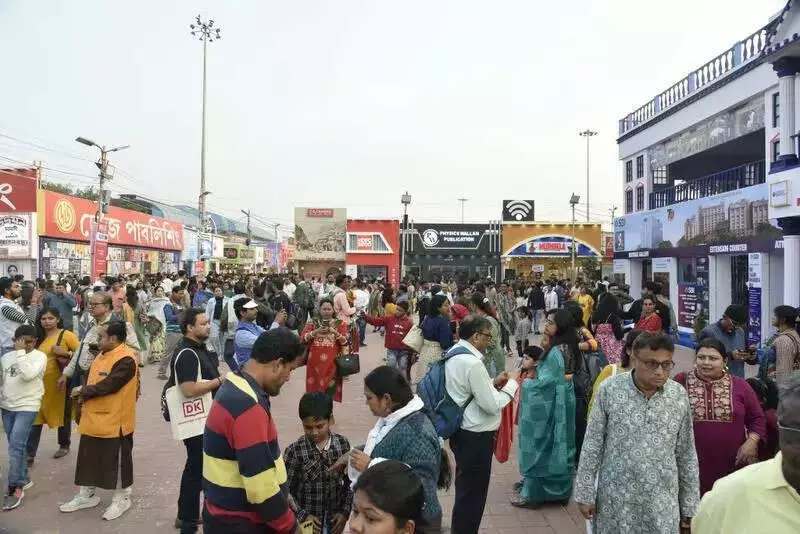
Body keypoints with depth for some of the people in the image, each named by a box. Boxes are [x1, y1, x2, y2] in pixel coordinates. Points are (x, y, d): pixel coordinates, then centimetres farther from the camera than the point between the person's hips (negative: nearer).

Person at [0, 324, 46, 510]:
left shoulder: (39, 356, -7)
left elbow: (28, 374, -24)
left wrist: (21, 352, -17)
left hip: (27, 407, -6)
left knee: (15, 445, -12)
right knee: (15, 445, 13)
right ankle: (23, 479, 27)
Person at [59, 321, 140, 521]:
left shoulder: (125, 359, -22)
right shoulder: (103, 354, 10)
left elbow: (108, 385, -25)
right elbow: (93, 379, 16)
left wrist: (83, 391, -11)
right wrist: (85, 395, -4)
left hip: (114, 421, -9)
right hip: (93, 419, 9)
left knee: (117, 461, 6)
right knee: (88, 457, 19)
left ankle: (122, 499, 22)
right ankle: (87, 495, 36)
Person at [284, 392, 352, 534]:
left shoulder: (343, 444, -6)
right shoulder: (294, 451, -15)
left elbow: (350, 482, 3)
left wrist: (345, 511, -4)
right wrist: (302, 515, -14)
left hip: (334, 521, 3)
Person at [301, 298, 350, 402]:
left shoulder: (340, 324, 5)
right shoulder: (313, 322, 9)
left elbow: (345, 342, -6)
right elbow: (303, 337, -2)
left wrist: (335, 333, -21)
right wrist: (315, 332, -16)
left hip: (332, 363, -1)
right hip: (315, 361, 2)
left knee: (330, 388, -4)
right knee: (315, 387, 4)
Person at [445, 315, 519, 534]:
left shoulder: (454, 354, 5)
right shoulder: (472, 362, -25)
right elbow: (491, 405, -21)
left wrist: (493, 383, 8)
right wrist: (511, 384, -8)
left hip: (461, 431, 10)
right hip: (476, 436, -10)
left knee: (465, 487, 24)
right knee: (473, 491, 7)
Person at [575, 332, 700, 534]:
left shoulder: (679, 395, -4)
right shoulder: (609, 389, -12)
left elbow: (686, 454, 5)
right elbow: (592, 445, -5)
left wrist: (689, 504, 8)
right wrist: (585, 494, -4)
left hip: (662, 502, 2)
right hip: (615, 498, -1)